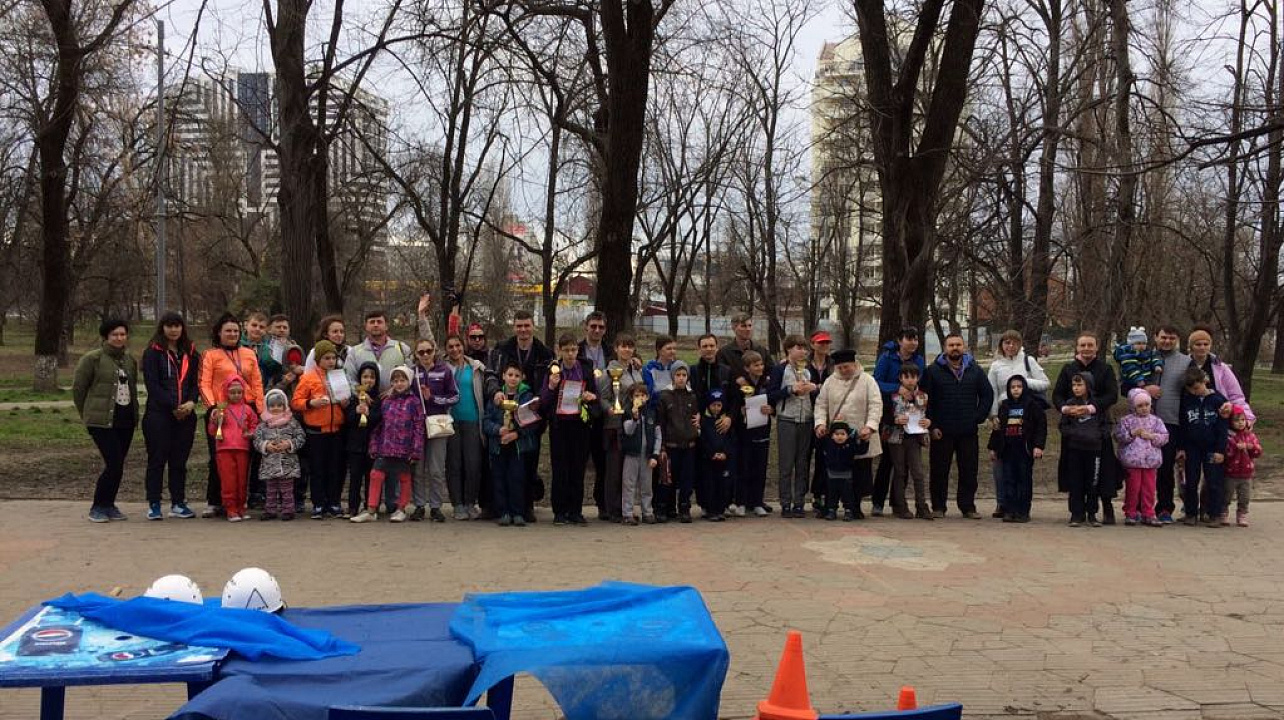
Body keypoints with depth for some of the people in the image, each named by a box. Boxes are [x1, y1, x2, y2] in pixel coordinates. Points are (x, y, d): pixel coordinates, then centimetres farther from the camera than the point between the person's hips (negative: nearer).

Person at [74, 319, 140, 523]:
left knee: (117, 465, 7)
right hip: (102, 421, -6)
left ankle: (109, 505, 21)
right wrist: (87, 415, 7)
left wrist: (134, 413, 13)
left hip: (126, 421, 6)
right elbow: (78, 388, 1)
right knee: (114, 464, -12)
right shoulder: (92, 359, -5)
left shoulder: (130, 360, 13)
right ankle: (97, 508, 2)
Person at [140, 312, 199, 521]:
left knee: (180, 460, 8)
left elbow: (196, 382, 11)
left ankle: (178, 503, 14)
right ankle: (153, 505, 5)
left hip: (185, 415, 4)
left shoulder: (190, 353, 13)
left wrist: (191, 402, -8)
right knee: (157, 459, 0)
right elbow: (152, 384, -8)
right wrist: (173, 406, -15)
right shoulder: (152, 352, 0)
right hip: (158, 414, -4)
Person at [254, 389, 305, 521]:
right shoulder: (263, 424, 5)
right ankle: (270, 510, 17)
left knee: (287, 489, 4)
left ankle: (288, 510, 9)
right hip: (269, 463, 2)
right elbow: (256, 440, 3)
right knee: (271, 489, 11)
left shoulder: (292, 422, 0)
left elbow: (300, 438, -2)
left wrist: (289, 444, -16)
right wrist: (266, 445, -14)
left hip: (288, 463, -2)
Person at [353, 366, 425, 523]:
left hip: (405, 449, -3)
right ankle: (371, 511, 4)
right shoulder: (386, 401, 9)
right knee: (376, 475, -1)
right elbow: (378, 426, 12)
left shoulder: (414, 401, -3)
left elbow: (419, 427, -6)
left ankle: (400, 510, 22)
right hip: (385, 448, 3)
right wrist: (374, 446, 7)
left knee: (404, 479, 9)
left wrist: (417, 450, -11)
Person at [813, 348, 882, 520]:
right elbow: (821, 404, 10)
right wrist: (821, 423, -7)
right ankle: (830, 507, 9)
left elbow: (876, 405, -6)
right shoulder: (830, 382, 10)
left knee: (860, 475, 3)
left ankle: (855, 508, 16)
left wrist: (870, 426, -19)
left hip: (860, 438, -1)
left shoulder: (867, 381, 2)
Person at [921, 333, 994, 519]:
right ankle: (938, 507, 11)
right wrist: (932, 425, -6)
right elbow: (925, 400, 0)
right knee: (939, 471, 3)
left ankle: (968, 506, 13)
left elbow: (988, 395, 13)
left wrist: (978, 418, 3)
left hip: (968, 432, 2)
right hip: (941, 432, -2)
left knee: (969, 471, 4)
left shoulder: (975, 370, 9)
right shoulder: (933, 371, 1)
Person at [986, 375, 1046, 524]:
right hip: (1007, 450, 4)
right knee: (1008, 480, 3)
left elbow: (1041, 426, -4)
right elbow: (997, 427, 16)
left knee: (1024, 480, 1)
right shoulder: (1004, 406, 12)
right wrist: (993, 447, 15)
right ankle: (1009, 511, 7)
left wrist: (1038, 446, -13)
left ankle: (1023, 512, 6)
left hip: (1025, 450, -4)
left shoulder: (1032, 406, -1)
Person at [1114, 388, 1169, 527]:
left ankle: (1148, 514, 14)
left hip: (1150, 460, 2)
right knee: (1133, 487, 1)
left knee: (1149, 488, 6)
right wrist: (1132, 433, -14)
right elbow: (1118, 436, -3)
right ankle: (1130, 513, 11)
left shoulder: (1156, 420, 8)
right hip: (1132, 459, -2)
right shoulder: (1126, 420, 2)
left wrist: (1151, 436, -12)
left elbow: (1164, 437, 2)